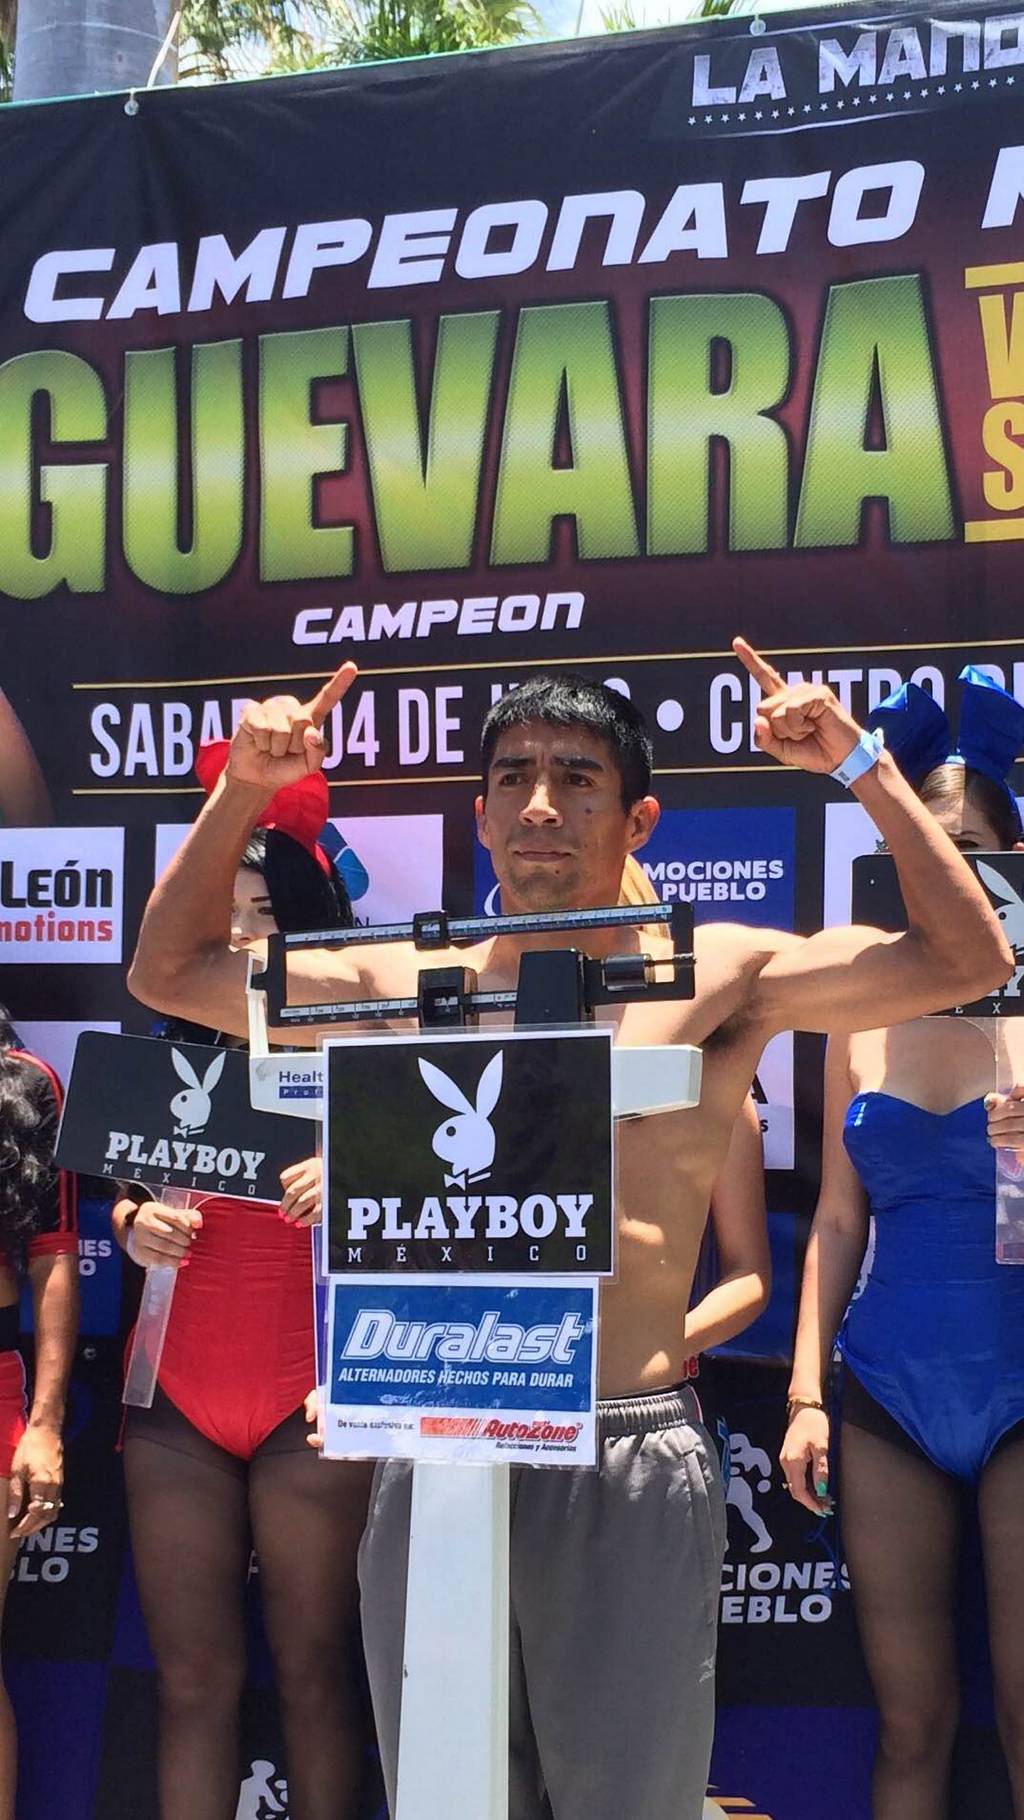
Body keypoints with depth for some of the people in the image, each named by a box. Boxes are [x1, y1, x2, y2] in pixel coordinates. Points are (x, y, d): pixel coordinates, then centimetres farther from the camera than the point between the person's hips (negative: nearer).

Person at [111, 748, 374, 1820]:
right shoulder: (169, 1053, 6)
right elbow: (123, 1195, 16)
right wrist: (134, 1222, -6)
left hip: (312, 1396, -3)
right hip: (175, 1392, 3)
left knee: (315, 1671, 3)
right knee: (192, 1681, 6)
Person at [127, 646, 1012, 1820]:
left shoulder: (713, 978, 3)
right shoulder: (412, 986, 11)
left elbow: (969, 960, -1)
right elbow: (167, 971, 19)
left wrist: (861, 766, -5)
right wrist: (241, 793, 9)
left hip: (630, 1463, -3)